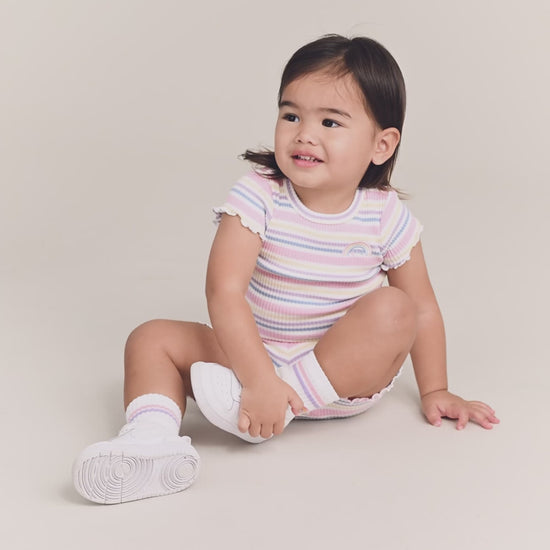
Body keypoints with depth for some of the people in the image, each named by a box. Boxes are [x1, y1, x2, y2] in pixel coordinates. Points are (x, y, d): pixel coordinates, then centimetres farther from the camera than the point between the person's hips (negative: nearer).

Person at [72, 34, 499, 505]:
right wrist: (261, 379, -34)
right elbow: (224, 293, -25)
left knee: (393, 309, -28)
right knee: (153, 338, -12)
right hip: (256, 358, 1)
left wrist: (435, 391, 2)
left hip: (348, 371, 0)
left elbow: (423, 309, 1)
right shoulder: (258, 197, -15)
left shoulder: (386, 217, -10)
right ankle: (150, 436, -36)